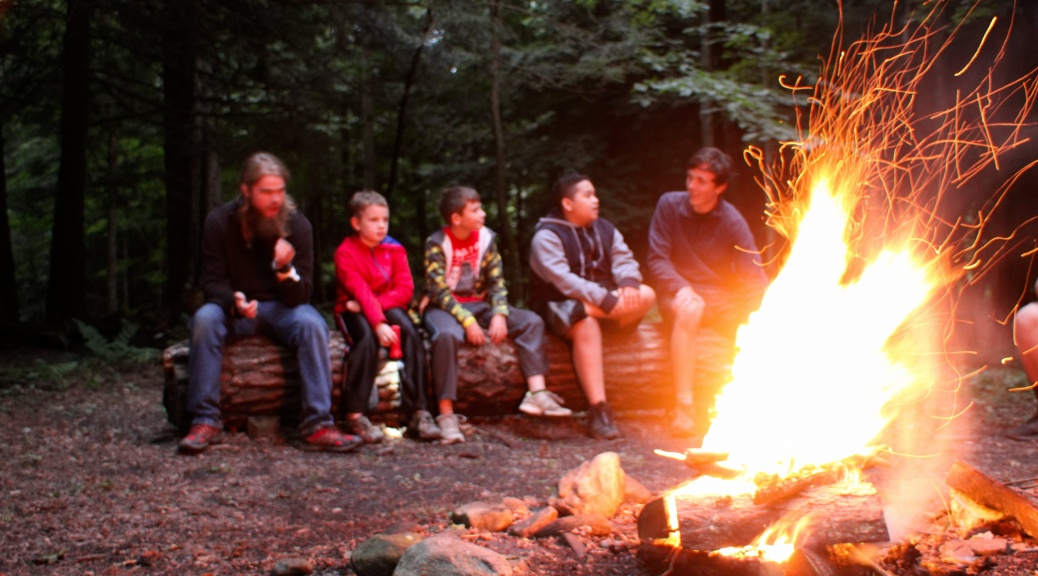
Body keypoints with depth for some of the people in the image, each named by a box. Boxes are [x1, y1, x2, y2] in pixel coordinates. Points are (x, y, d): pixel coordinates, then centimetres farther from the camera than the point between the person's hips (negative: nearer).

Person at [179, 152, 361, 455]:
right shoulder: (220, 222, -8)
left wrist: (285, 270, -34)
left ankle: (318, 425, -34)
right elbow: (212, 282, -8)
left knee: (312, 324, -32)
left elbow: (301, 295, -12)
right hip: (235, 307, 0)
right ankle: (205, 421, -28)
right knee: (205, 318, -32)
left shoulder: (297, 224, -9)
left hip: (281, 307, 0)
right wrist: (235, 300, -31)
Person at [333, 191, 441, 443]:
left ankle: (418, 412, -26)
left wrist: (375, 304, -20)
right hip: (353, 311, -3)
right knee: (367, 337, -34)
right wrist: (379, 324, -36)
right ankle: (355, 416, -31)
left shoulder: (394, 249, 3)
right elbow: (360, 292, -23)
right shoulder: (346, 252, -10)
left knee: (410, 332, -26)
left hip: (388, 308, 4)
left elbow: (405, 289, -7)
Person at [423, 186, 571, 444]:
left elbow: (496, 281, 2)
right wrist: (467, 321, -25)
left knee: (531, 321, -11)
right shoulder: (437, 244, -12)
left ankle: (537, 394, -21)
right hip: (443, 307, -6)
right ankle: (446, 415, -37)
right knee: (448, 334, -40)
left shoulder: (486, 238, 3)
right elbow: (439, 290, -17)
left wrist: (499, 315, -15)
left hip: (478, 304, 6)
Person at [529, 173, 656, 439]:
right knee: (586, 325, -40)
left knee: (646, 296, -16)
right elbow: (562, 280, -22)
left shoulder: (604, 229, 13)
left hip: (602, 302, 7)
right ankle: (598, 410, -42)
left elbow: (624, 259, 3)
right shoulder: (546, 236, -10)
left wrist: (628, 283, -23)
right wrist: (607, 300, -30)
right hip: (558, 306, -6)